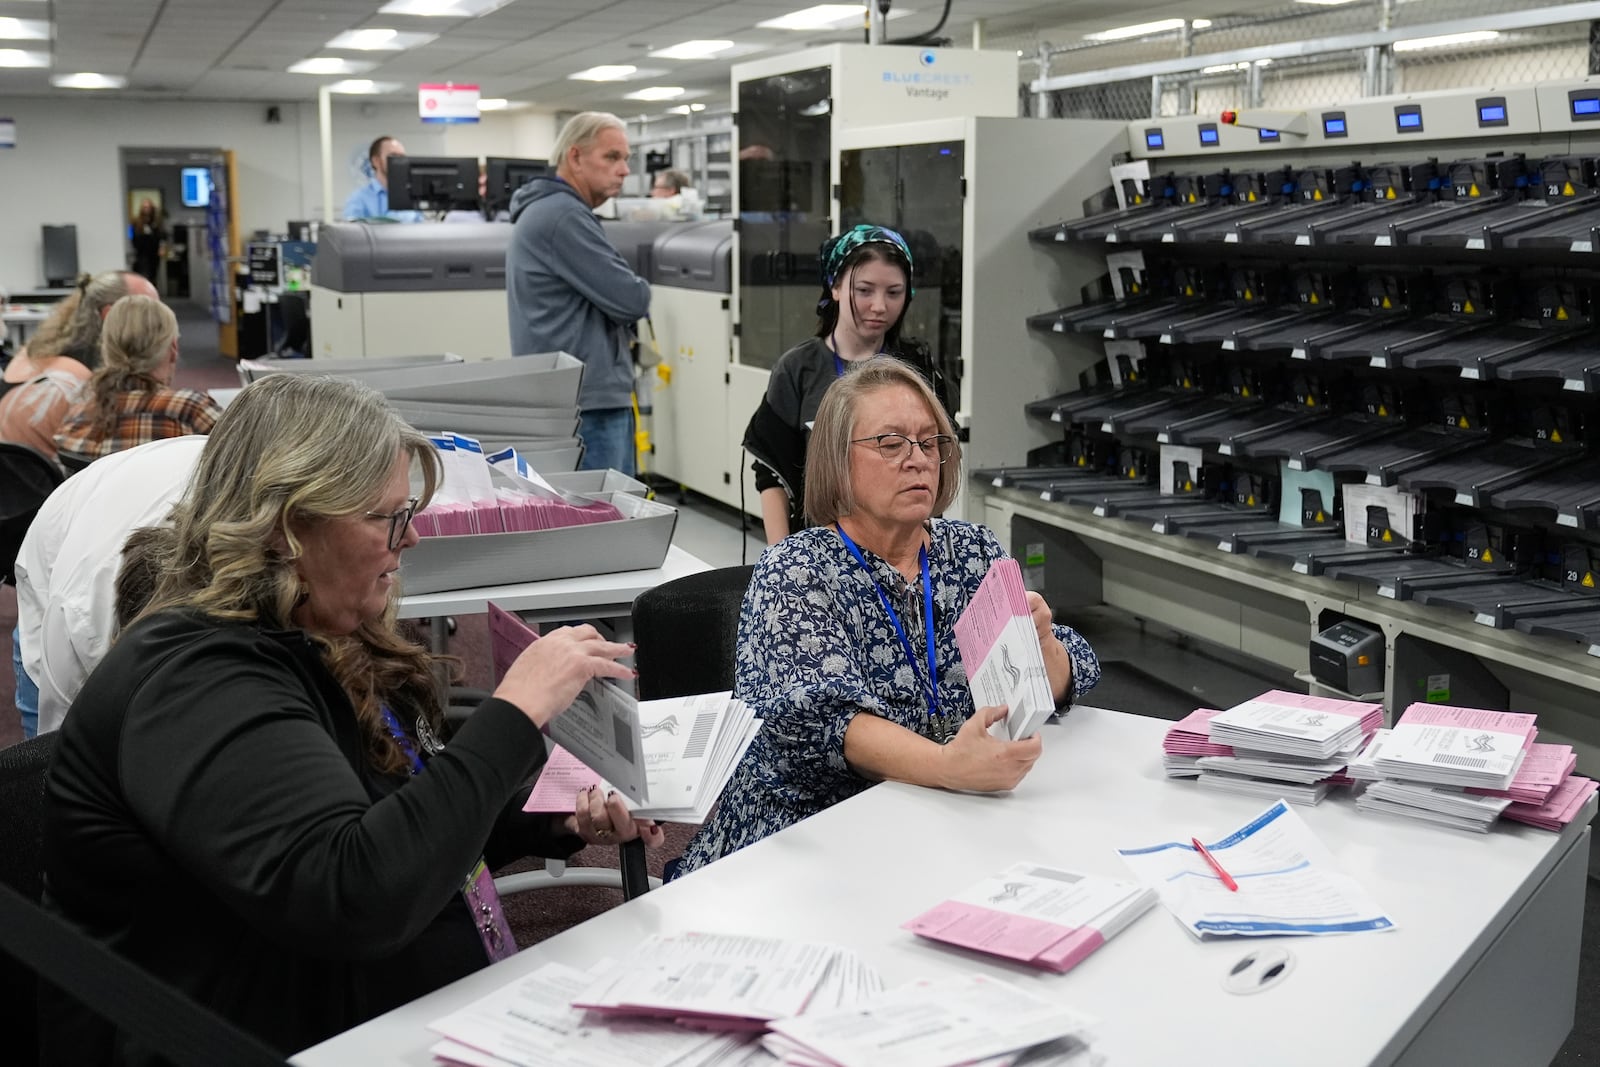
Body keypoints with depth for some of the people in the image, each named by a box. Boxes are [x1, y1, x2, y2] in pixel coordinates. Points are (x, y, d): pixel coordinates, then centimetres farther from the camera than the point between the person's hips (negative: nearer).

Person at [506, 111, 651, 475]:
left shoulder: (546, 210, 20)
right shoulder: (564, 216, -15)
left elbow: (600, 291, 22)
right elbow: (632, 299, -17)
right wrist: (634, 293, 6)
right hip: (588, 402, -11)